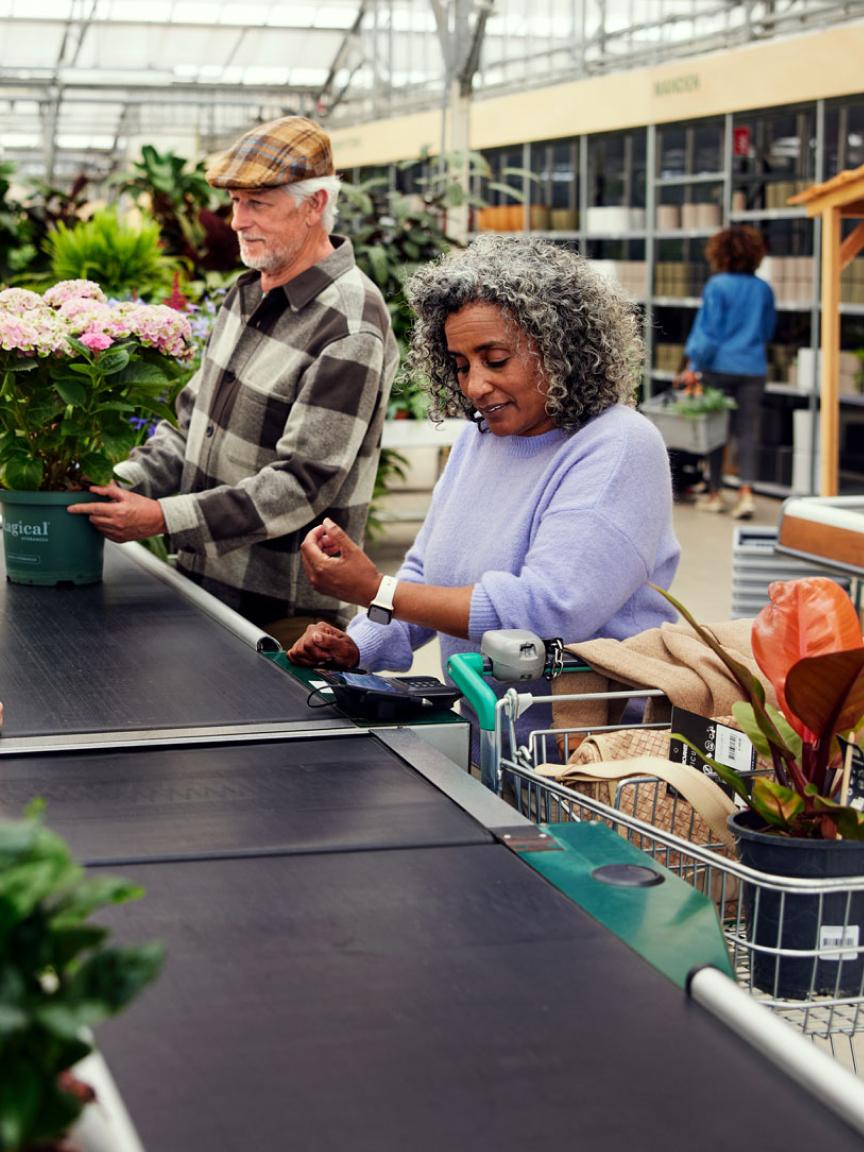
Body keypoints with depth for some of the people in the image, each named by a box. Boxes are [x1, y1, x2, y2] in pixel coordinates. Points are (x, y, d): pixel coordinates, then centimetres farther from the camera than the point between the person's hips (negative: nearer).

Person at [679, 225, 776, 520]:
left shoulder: (717, 286, -9)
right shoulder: (764, 289, 4)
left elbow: (708, 330, -11)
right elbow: (768, 331, 14)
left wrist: (694, 366, -7)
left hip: (720, 366, -3)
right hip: (753, 368, 3)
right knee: (747, 431, 4)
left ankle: (714, 493, 14)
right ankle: (746, 493, -8)